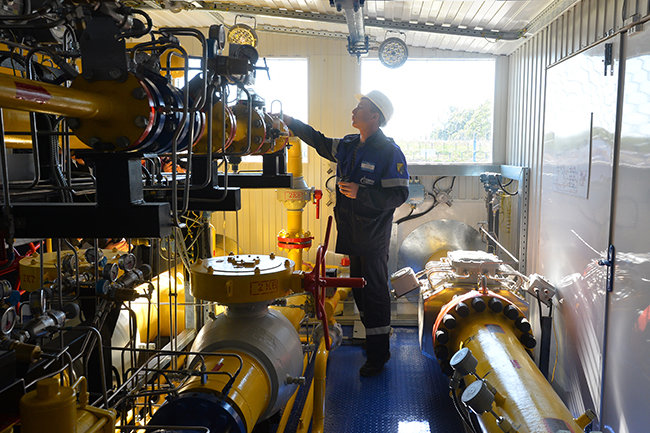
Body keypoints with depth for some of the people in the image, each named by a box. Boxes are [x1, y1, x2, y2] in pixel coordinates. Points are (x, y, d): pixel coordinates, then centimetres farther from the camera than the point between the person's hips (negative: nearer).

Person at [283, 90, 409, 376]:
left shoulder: (390, 152, -12)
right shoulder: (348, 146, 11)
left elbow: (398, 194, -17)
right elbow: (319, 142, 27)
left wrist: (361, 193, -24)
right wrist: (291, 122, 24)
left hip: (374, 236, -8)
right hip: (352, 233, 8)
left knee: (375, 291, -3)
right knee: (359, 287, 16)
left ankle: (378, 355, 7)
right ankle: (372, 339, 31)